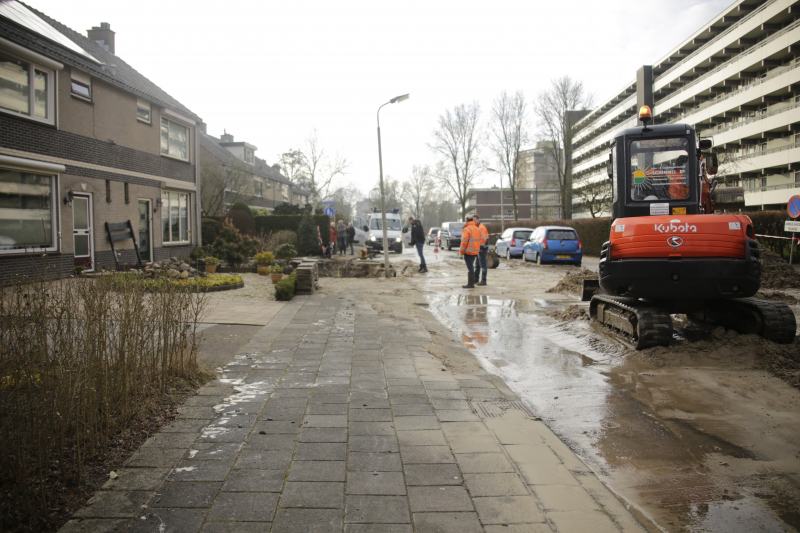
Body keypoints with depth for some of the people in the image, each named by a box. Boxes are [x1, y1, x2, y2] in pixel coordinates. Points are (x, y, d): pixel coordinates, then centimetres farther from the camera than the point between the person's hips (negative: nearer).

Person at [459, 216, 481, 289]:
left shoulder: (467, 229, -14)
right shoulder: (477, 229, 12)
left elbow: (464, 242, -17)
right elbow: (479, 241, 15)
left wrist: (461, 251, -9)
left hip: (468, 252, -8)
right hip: (475, 251, 8)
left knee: (470, 267, -6)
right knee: (471, 267, 18)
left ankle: (471, 284, -6)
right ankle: (471, 282, 24)